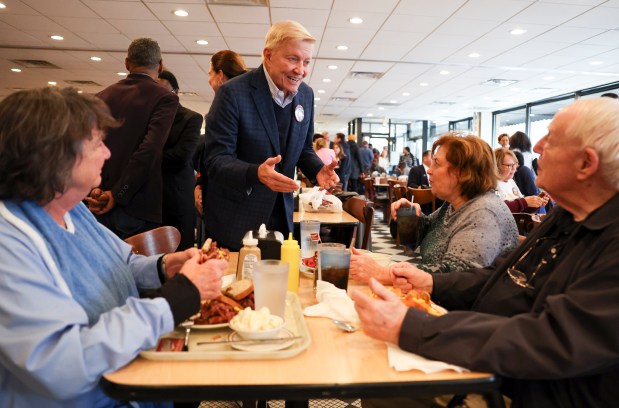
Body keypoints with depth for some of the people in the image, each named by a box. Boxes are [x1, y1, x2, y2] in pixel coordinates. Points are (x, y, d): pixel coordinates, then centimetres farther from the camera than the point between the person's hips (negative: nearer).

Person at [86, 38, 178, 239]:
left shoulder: (103, 96, 10)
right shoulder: (165, 98, -6)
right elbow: (150, 149, -18)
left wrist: (93, 188, -4)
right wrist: (118, 194, -13)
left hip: (98, 205, 5)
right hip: (138, 207, -5)